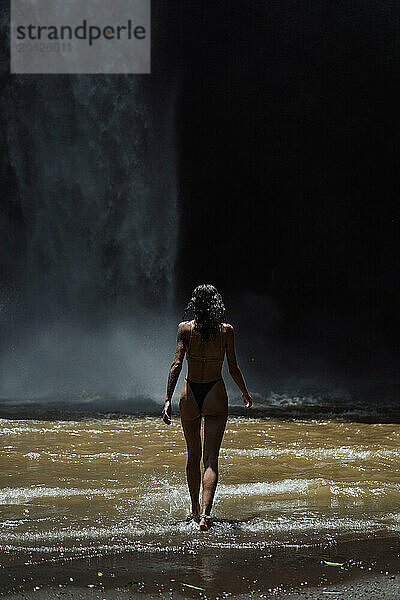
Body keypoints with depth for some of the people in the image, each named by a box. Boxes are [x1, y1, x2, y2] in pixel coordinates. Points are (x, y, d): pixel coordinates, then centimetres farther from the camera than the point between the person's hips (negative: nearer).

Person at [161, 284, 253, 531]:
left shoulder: (185, 328, -3)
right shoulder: (226, 330, -3)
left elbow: (176, 365, -10)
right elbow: (234, 369, 1)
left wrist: (168, 399, -11)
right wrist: (245, 392, 18)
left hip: (190, 394, 1)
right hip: (215, 395, -1)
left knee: (194, 455, 19)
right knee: (211, 459, -4)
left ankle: (195, 509, 31)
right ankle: (205, 512, -22)